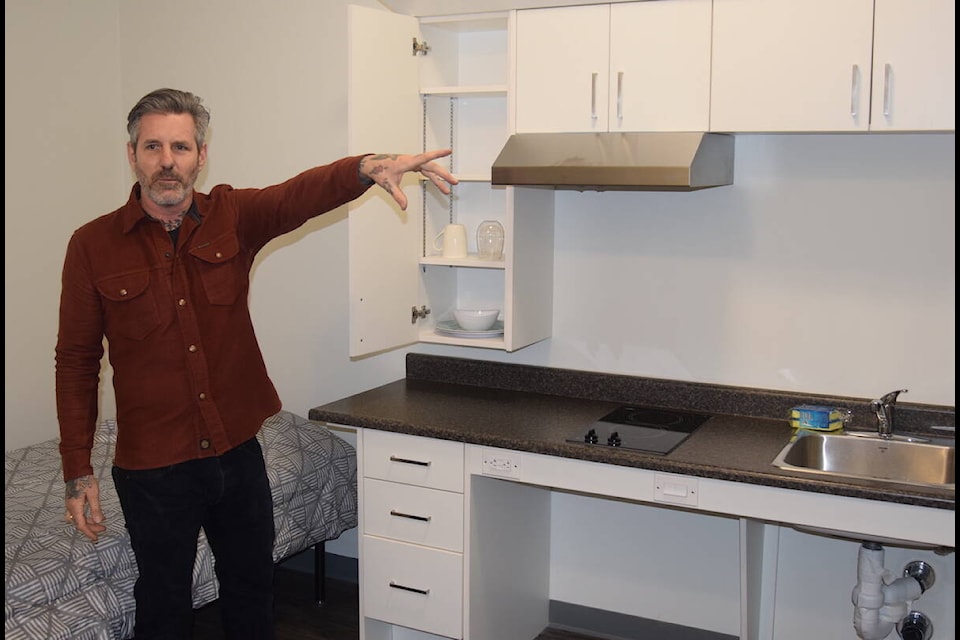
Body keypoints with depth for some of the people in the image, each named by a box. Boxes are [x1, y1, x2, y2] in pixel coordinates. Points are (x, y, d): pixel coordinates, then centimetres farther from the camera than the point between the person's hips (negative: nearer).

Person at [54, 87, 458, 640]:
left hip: (238, 451, 2)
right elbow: (77, 362, -2)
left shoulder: (233, 217, -3)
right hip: (154, 467, -2)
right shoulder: (93, 246, -7)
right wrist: (78, 472, -4)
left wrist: (369, 167, -43)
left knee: (254, 594, 19)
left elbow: (301, 195, -22)